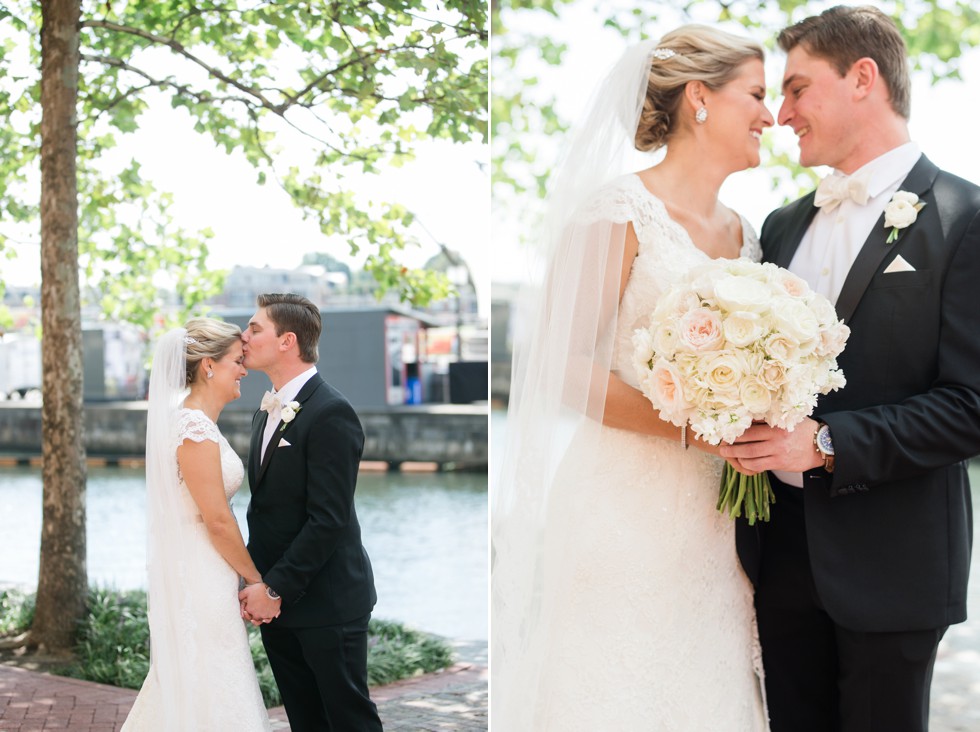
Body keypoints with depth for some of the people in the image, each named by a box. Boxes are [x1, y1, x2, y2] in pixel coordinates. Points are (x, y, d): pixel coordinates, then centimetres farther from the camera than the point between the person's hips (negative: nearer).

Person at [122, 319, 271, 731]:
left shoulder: (191, 421, 11)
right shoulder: (196, 429, -19)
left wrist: (243, 575, 15)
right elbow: (218, 520, -18)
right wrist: (256, 579, -7)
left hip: (190, 574, 10)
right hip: (200, 577, -10)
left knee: (183, 690, 17)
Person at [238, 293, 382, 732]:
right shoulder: (268, 411, 13)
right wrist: (257, 582, 4)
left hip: (327, 602, -8)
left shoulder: (330, 412, -16)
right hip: (278, 599, 8)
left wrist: (275, 588, -17)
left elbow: (328, 519, -20)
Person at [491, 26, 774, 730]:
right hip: (625, 510, -6)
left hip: (714, 523, 7)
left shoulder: (742, 233, 15)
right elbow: (558, 364, -13)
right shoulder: (618, 212, -7)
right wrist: (690, 425, -18)